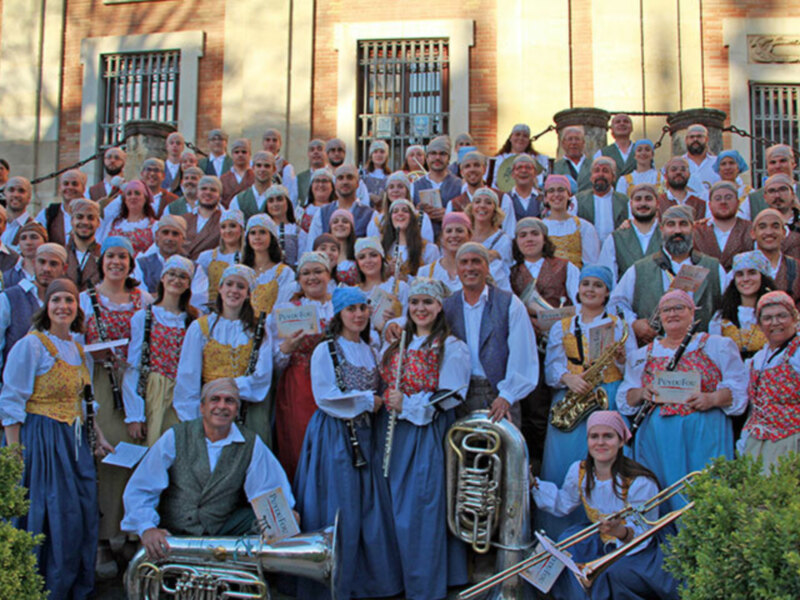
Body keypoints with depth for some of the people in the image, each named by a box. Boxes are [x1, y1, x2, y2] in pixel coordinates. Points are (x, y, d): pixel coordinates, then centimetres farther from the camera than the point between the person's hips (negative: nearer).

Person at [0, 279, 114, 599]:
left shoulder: (79, 349, 12)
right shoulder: (31, 345, -10)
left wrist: (99, 438, 14)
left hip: (76, 440, 7)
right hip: (43, 439, -7)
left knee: (85, 511, 7)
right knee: (53, 515, -5)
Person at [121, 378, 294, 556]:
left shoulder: (251, 444, 1)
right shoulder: (175, 437, -2)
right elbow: (139, 489, -6)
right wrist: (146, 528, -22)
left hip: (223, 532, 1)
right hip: (173, 533, -1)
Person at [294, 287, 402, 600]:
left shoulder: (369, 350, 14)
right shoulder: (325, 350, -5)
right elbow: (324, 397, -14)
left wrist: (376, 401, 0)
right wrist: (366, 400, -10)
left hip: (363, 434, 6)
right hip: (334, 435, -6)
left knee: (369, 507, 5)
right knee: (338, 507, -3)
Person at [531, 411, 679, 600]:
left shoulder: (640, 483, -24)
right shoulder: (579, 471, -7)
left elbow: (642, 535, -25)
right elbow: (562, 504, 10)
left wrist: (620, 531, -47)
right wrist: (533, 483, -1)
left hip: (637, 552, -6)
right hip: (602, 544, 6)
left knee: (615, 572, -32)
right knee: (568, 543, -18)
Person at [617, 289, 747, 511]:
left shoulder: (717, 346, 10)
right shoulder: (643, 355, 18)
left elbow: (739, 387, 3)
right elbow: (625, 398, 16)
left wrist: (712, 399, -15)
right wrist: (642, 393, -6)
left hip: (704, 435, -2)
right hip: (658, 439, 2)